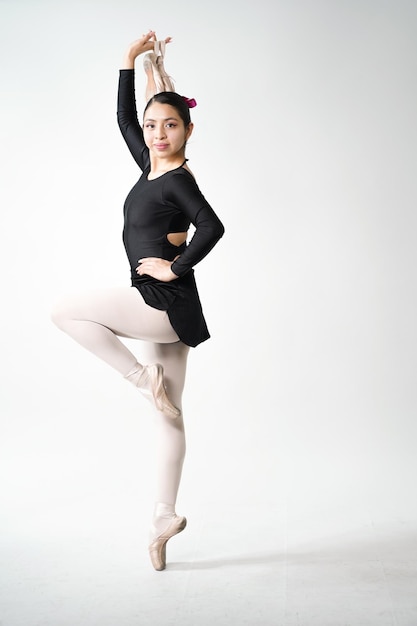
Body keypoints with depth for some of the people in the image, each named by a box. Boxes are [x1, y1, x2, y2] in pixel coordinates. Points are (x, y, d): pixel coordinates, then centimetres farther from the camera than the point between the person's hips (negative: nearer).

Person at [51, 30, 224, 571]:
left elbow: (212, 227, -27)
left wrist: (174, 267, -19)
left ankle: (143, 377, -3)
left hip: (166, 304, -9)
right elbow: (124, 118, 24)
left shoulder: (178, 179, -11)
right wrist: (130, 61, 22)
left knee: (65, 310, -6)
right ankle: (164, 518, 16)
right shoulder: (151, 166, 13)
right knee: (168, 415, 9)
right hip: (160, 308, 9)